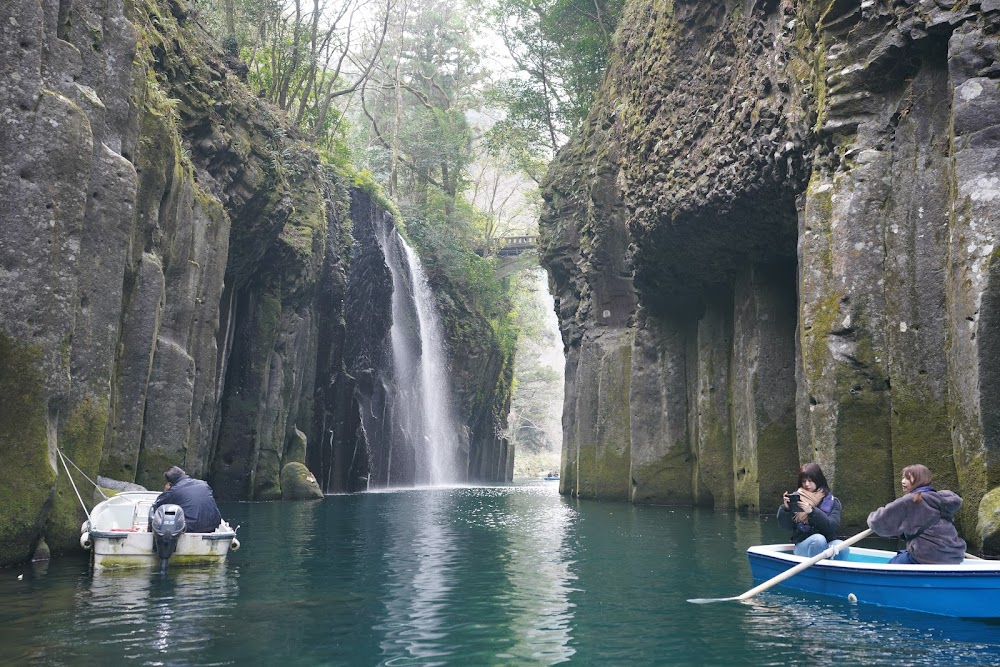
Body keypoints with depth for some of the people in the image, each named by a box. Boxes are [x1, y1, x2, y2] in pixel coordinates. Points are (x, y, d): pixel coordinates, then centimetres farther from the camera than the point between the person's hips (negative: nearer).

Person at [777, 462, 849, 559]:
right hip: (802, 547, -1)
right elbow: (786, 526, -1)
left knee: (842, 548, -30)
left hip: (826, 545, 1)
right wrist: (786, 508, -20)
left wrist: (812, 511, -26)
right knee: (818, 539, -32)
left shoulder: (831, 501, 3)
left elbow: (833, 526, -13)